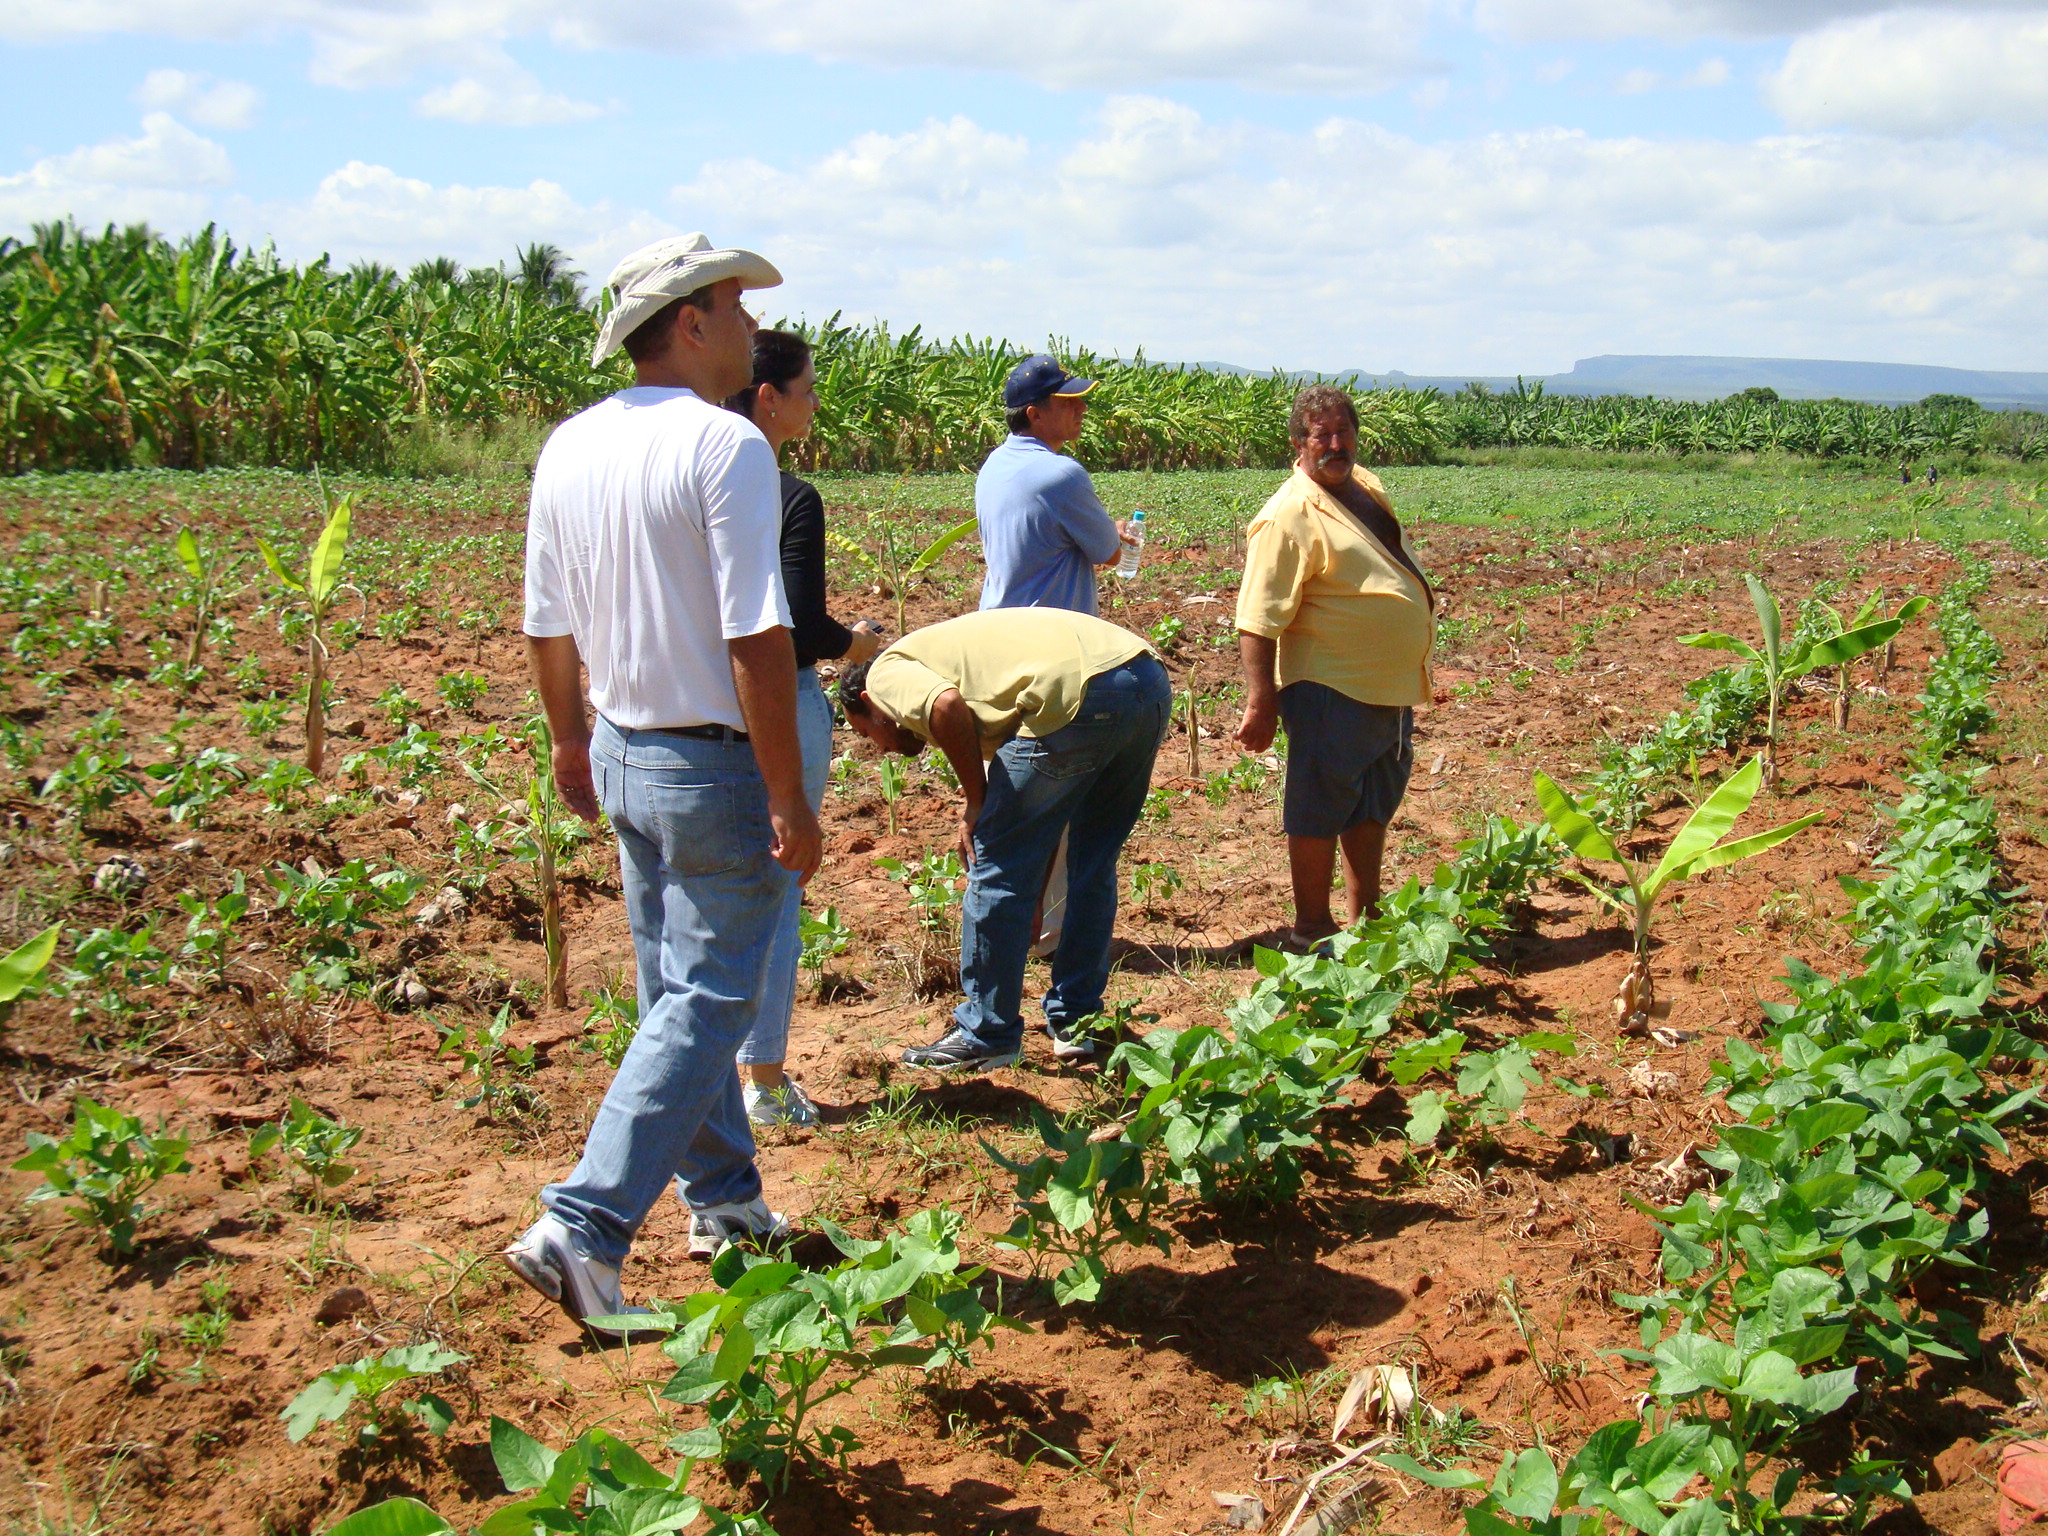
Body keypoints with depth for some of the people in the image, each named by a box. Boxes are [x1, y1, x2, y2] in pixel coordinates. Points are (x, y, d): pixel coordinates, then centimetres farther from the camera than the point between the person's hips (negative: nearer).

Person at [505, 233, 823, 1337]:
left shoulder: (569, 448, 5)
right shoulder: (725, 444, -18)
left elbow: (547, 627, 12)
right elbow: (757, 639, -22)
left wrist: (571, 741, 26)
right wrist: (789, 799, -18)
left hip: (622, 754, 8)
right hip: (715, 766, -8)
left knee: (677, 991, 18)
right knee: (707, 1003, 0)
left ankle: (725, 1204, 30)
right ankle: (581, 1229, -3)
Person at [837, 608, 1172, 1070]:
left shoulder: (887, 672, 14)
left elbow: (947, 705, -11)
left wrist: (975, 803, 1)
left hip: (1077, 696, -9)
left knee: (998, 870, 6)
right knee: (1092, 866, 22)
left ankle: (985, 1036, 17)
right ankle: (1076, 1022, 32)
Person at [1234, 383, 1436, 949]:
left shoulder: (1368, 486, 9)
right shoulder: (1289, 516, -19)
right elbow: (1257, 622, -22)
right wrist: (1260, 704, -26)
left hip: (1391, 689, 9)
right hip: (1333, 692, -9)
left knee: (1373, 806, 19)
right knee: (1320, 809, 2)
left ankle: (1365, 916, 32)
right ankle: (1312, 929, 15)